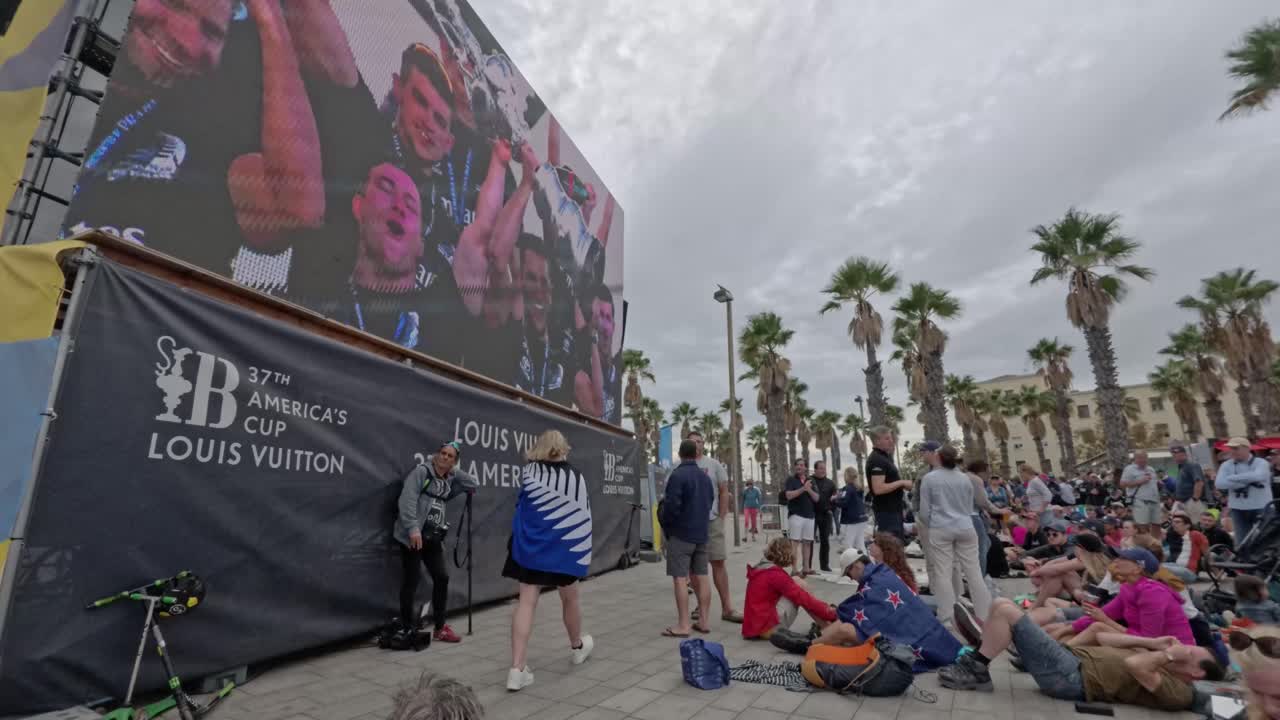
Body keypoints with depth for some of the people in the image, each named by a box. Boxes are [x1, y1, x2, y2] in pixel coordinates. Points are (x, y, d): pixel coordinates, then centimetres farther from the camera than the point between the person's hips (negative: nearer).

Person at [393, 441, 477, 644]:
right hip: (413, 536, -7)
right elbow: (407, 500, -17)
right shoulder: (421, 471, -7)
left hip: (433, 537, 7)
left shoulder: (449, 480, 13)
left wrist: (453, 470, 5)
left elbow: (474, 484, 12)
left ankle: (440, 627, 20)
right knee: (411, 581, 1)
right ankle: (407, 629, 16)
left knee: (442, 577, 7)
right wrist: (413, 528, -24)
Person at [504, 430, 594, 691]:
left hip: (530, 547, 1)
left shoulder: (529, 473, -3)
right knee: (570, 599, 18)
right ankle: (577, 647, 40)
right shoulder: (576, 477, -7)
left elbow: (520, 507, 11)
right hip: (563, 548, -1)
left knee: (526, 602, 1)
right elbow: (583, 518, -5)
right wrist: (583, 553, 1)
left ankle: (517, 669, -5)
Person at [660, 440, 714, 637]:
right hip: (701, 533, 7)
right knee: (701, 578, 10)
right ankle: (703, 621, 15)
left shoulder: (677, 475, -15)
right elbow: (710, 502, 16)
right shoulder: (705, 476, 9)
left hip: (680, 534, -7)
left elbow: (671, 506, -19)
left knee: (680, 578, -3)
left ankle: (683, 625, -2)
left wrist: (665, 523, -1)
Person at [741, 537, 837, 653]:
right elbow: (804, 598, -13)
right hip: (768, 628, -9)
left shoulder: (760, 569, 12)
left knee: (797, 586, 9)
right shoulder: (775, 575, -15)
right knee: (799, 585, -4)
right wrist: (831, 613, -4)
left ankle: (826, 627, 4)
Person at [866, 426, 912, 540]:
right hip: (886, 510, -11)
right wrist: (901, 482, -19)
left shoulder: (884, 456, 14)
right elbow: (878, 489, -27)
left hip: (893, 508, 11)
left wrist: (902, 485, 8)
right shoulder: (876, 459, -19)